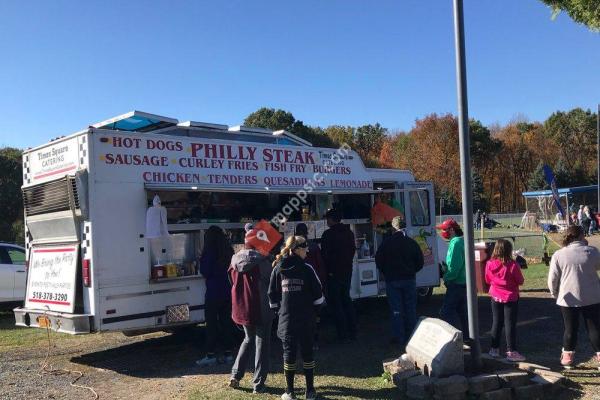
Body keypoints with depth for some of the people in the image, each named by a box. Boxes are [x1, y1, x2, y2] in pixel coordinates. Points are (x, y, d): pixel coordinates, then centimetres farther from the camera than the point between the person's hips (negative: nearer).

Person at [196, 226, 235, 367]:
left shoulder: (210, 252, -12)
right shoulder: (228, 252, 6)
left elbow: (205, 272, -9)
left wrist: (201, 259, 5)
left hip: (214, 293, -6)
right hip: (228, 291, 6)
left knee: (211, 323, 0)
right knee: (226, 321, 10)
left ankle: (211, 355, 1)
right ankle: (228, 353, 14)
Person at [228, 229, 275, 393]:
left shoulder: (236, 259, 3)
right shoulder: (262, 260, -13)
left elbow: (234, 281, 13)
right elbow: (271, 281, -6)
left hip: (242, 308, 5)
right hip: (261, 308, -5)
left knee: (249, 339, 24)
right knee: (262, 343, 7)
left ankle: (235, 375, 18)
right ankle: (258, 383, 8)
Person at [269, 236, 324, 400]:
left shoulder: (278, 268, 0)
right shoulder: (307, 269, -7)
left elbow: (272, 294, 3)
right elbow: (318, 293, -4)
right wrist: (315, 309, 11)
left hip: (286, 319, 1)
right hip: (307, 319, -1)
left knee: (289, 353, 8)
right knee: (307, 353, 10)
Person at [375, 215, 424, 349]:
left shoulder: (386, 243, -9)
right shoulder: (412, 243, -2)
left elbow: (378, 261, -5)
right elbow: (420, 262, 3)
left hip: (392, 281, -2)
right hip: (409, 280, 2)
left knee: (396, 310, 4)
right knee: (410, 309, 12)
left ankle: (399, 338, 6)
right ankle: (412, 336, 17)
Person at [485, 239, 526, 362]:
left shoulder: (489, 264, -7)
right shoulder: (513, 265, -19)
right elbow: (520, 281, -9)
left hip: (495, 297, 4)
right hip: (510, 298, -4)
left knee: (496, 323, 14)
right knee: (510, 324, 2)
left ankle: (494, 349, 21)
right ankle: (511, 352, 4)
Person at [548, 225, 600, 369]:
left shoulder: (559, 255, -9)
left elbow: (552, 279, -7)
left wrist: (555, 293, 11)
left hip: (568, 299, 0)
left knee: (570, 328, 12)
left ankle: (567, 356, 19)